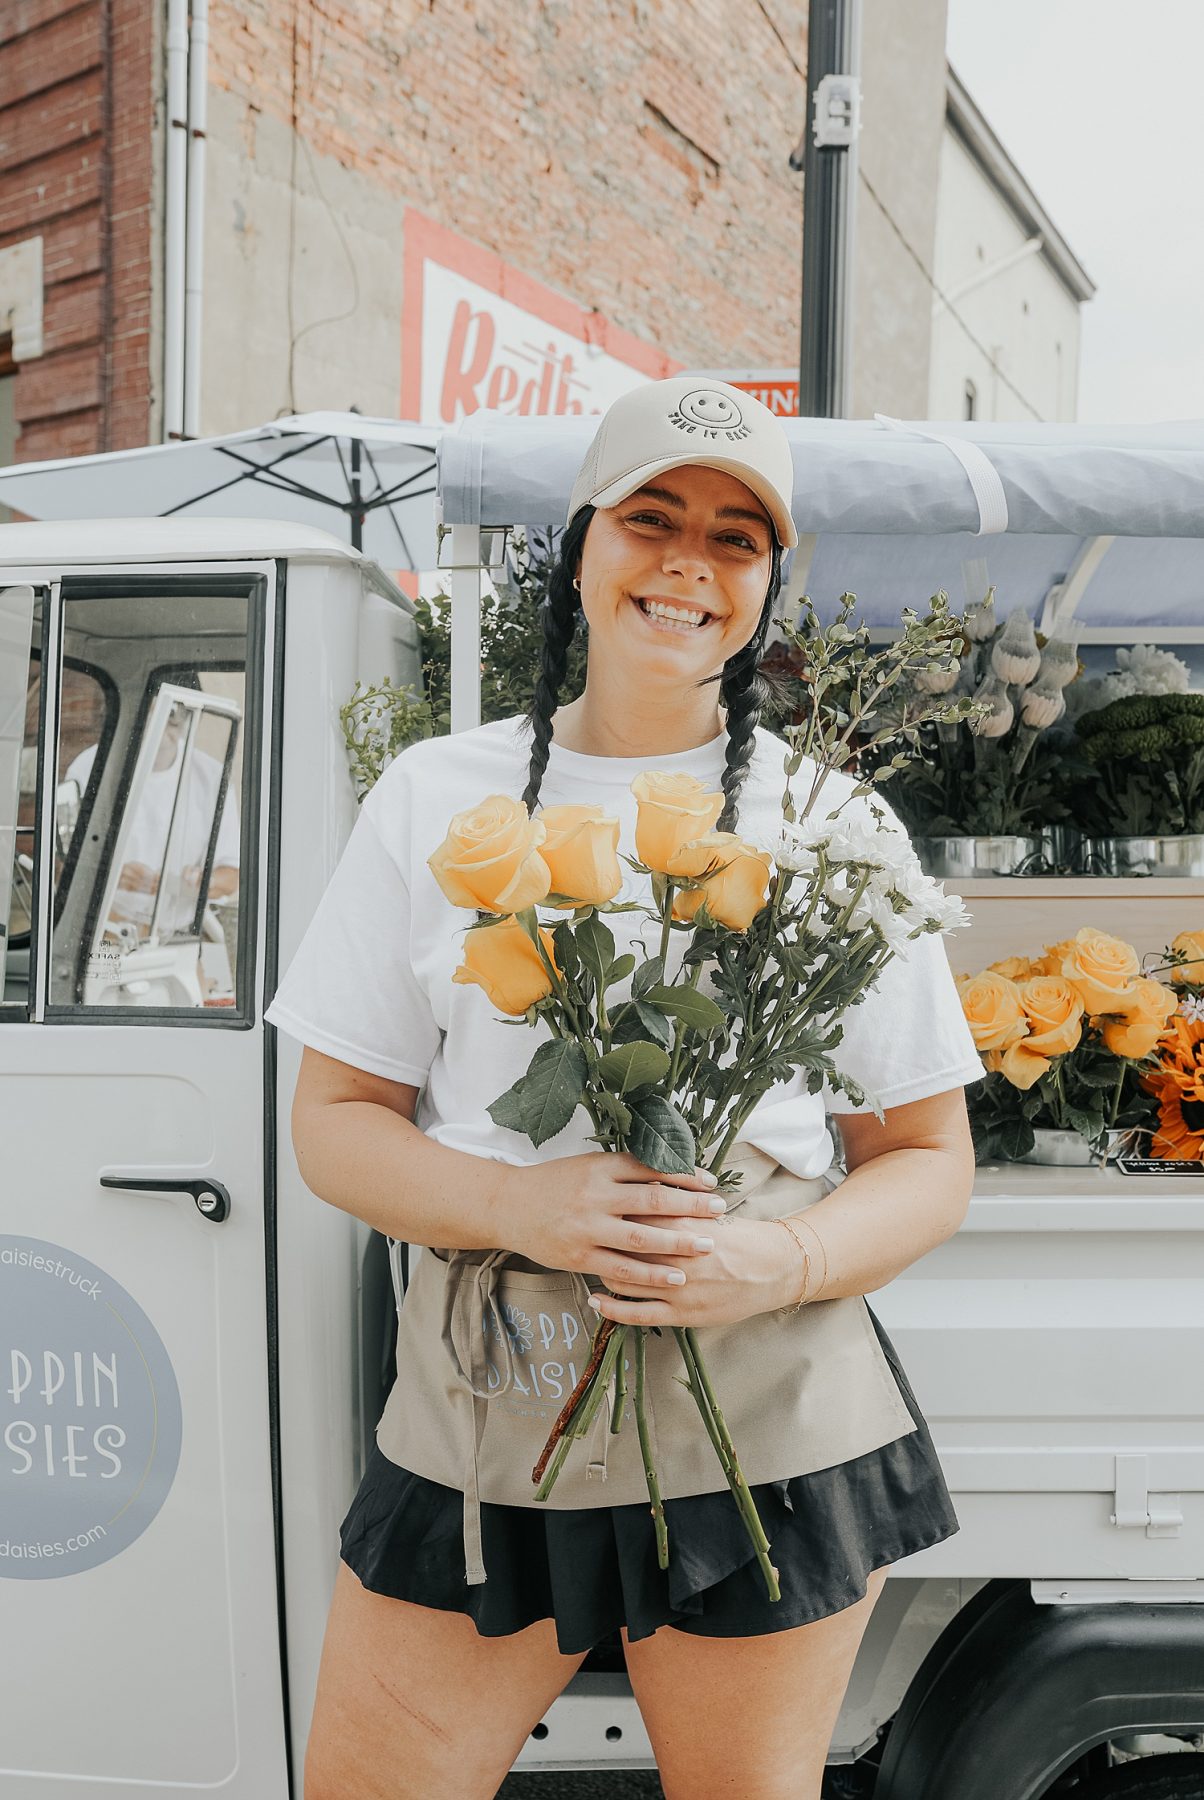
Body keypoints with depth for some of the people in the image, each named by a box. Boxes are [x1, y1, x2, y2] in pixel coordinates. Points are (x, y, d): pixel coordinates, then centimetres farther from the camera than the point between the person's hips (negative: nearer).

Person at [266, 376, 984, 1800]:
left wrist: (784, 1261, -16)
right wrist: (522, 1205, -16)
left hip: (769, 1436, 0)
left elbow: (929, 1161, 5)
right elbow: (332, 1124, 3)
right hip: (482, 1420, 1)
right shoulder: (437, 800, 3)